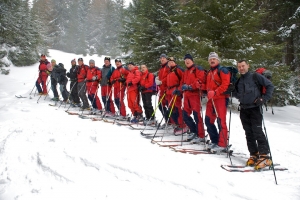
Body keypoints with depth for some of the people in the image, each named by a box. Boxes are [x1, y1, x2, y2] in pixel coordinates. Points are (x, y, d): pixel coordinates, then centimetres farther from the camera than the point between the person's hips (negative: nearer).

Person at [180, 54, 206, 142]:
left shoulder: (198, 69, -2)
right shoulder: (185, 72, 23)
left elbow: (200, 81, -14)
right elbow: (183, 83, 27)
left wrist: (190, 86, -21)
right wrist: (182, 88, 8)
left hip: (195, 94, -8)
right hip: (187, 95, 8)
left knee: (196, 115, -10)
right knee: (185, 115, 9)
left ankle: (201, 136, -3)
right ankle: (194, 131, 25)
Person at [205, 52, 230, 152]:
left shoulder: (222, 70, -4)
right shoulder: (209, 72, 21)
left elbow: (225, 84, -15)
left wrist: (215, 92, -22)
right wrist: (209, 93, 9)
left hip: (221, 98, -8)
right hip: (211, 99, 9)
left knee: (221, 121, -9)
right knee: (208, 121, 9)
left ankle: (222, 144, -5)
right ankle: (215, 141, 20)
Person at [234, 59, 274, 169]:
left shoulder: (255, 76, -3)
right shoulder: (238, 80, 13)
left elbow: (270, 86, -2)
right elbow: (237, 93, 22)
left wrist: (264, 98, -10)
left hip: (255, 108, -6)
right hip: (243, 110, 6)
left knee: (257, 131, -11)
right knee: (249, 133, 7)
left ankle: (264, 156, -7)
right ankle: (254, 155, 15)